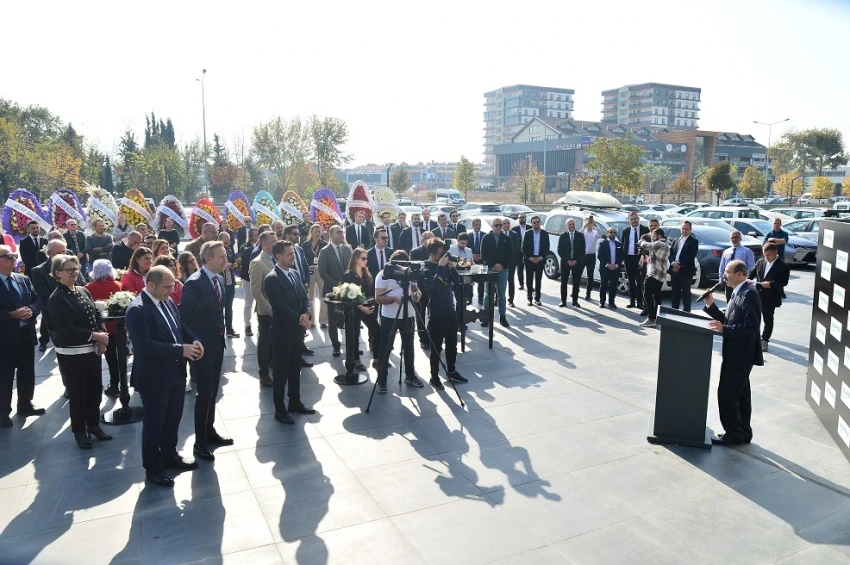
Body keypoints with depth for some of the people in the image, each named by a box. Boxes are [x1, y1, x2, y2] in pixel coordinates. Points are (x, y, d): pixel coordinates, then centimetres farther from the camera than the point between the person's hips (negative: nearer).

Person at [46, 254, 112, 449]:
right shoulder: (56, 299, -13)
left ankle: (94, 424, 33)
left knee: (95, 390, 15)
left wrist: (102, 338, -6)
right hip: (71, 354, -6)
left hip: (93, 350, 6)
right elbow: (68, 329, -20)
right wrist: (95, 336, -16)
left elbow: (97, 315, 9)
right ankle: (79, 431, 24)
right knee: (77, 393, 8)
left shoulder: (84, 291, 5)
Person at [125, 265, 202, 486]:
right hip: (154, 377, -8)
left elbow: (182, 326, 13)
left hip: (176, 372, 8)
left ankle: (170, 455, 40)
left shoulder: (167, 302, 4)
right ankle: (152, 468, 24)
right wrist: (180, 350, -28)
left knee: (173, 417, 21)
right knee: (154, 422, 8)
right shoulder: (137, 309, -22)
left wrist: (194, 341, -8)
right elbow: (145, 345, -28)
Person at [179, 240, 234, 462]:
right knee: (205, 393, -2)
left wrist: (221, 334, 14)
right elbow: (184, 316, -17)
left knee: (213, 391, 18)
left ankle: (210, 431, 33)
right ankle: (200, 443, 10)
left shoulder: (219, 279, 6)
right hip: (202, 345, -8)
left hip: (217, 343, 8)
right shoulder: (194, 283, -20)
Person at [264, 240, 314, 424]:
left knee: (295, 369, 17)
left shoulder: (295, 274, 9)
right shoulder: (272, 279, -16)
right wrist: (300, 319, -15)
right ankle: (279, 409, 14)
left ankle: (295, 402, 30)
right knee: (282, 371, 3)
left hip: (297, 330, 7)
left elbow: (304, 298, 10)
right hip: (283, 331, -7)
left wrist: (306, 314, -9)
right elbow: (280, 307, -21)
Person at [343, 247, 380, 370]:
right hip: (355, 309, -5)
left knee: (377, 331, -1)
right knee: (355, 334, 6)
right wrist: (361, 307, -17)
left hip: (368, 308, 5)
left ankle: (376, 359, 9)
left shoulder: (367, 273, 8)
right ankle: (356, 360, 20)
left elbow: (371, 291, 10)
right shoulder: (348, 275, -9)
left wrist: (372, 305, -4)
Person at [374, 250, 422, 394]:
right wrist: (394, 298, -30)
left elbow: (416, 289, 11)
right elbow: (378, 298, -15)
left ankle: (410, 376, 30)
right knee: (385, 349, 2)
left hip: (408, 316, 5)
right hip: (389, 317, -4)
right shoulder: (383, 275, -10)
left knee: (408, 347, 15)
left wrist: (417, 294, -14)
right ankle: (382, 381, 11)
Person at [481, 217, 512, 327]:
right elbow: (483, 254, -1)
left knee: (502, 294, 5)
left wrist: (501, 265, -9)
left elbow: (510, 253, 2)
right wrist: (493, 265, -11)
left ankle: (502, 317, 11)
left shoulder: (507, 238, 6)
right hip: (490, 269, -1)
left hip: (503, 269, 1)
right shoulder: (486, 238, 4)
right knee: (489, 294, 1)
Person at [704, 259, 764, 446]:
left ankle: (734, 434, 6)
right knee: (739, 394, 16)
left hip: (740, 354, -10)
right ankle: (742, 433, 26)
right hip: (736, 353, 10)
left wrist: (724, 329, -29)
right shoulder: (738, 293, 12)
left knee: (727, 394, -4)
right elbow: (728, 320, 11)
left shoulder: (749, 293, -18)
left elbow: (752, 326, -24)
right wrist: (711, 305, 1)